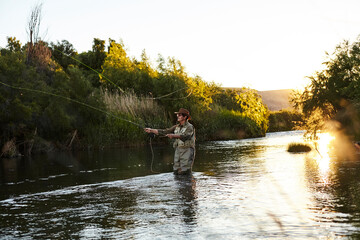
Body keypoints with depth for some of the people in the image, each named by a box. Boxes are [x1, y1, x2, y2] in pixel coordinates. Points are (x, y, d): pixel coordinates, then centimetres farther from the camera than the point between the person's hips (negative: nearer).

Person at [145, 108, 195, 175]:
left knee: (184, 173, -12)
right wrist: (151, 130, 5)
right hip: (178, 151, 7)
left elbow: (185, 136, -26)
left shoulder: (190, 127, -7)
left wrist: (173, 135, -40)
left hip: (187, 151, -7)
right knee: (176, 173, 4)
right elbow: (164, 131, 11)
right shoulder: (177, 127, 14)